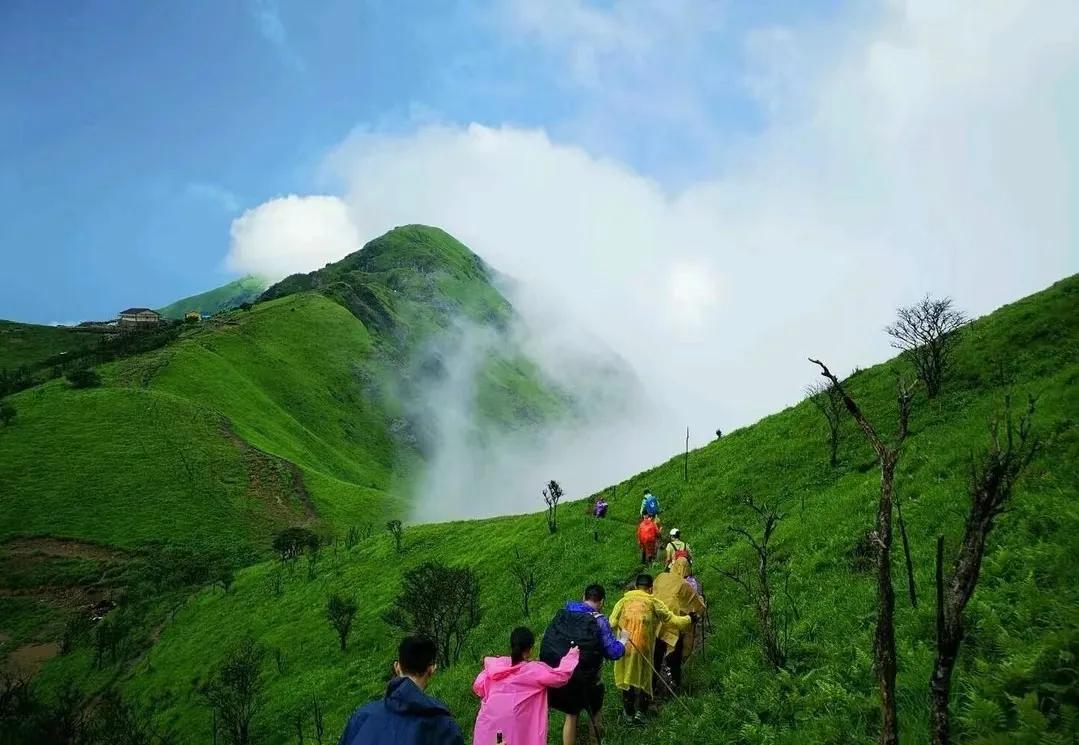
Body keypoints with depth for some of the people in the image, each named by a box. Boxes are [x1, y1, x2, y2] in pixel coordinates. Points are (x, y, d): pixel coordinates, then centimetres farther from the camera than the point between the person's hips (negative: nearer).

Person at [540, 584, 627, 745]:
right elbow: (613, 652, -12)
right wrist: (623, 641, 7)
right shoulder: (598, 621, -14)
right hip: (583, 678, -4)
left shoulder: (562, 614, 2)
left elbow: (547, 641, 11)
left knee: (571, 714, 21)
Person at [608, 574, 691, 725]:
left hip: (624, 646, 2)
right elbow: (673, 620, 3)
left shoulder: (624, 601, 4)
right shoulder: (654, 603, 0)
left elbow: (612, 623, -2)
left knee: (626, 677, 16)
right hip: (643, 647, -2)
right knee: (642, 677, 14)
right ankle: (639, 711, 5)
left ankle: (628, 712, 24)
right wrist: (689, 619, 20)